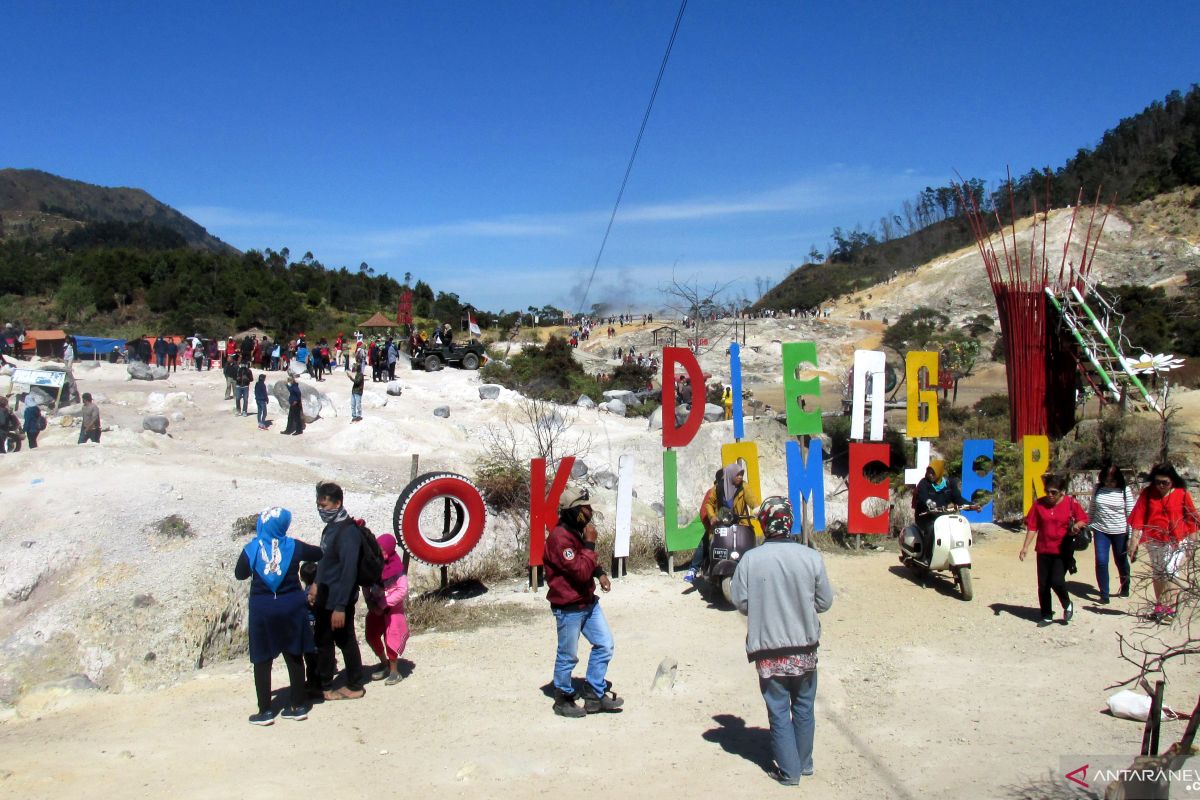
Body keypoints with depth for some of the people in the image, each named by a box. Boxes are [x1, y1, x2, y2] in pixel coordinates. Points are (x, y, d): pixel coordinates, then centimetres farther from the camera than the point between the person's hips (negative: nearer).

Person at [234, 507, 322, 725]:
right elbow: (320, 554, 11)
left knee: (262, 662, 8)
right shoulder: (293, 547, -6)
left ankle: (265, 711, 10)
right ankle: (298, 706, 16)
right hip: (291, 607, 1)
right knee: (294, 658, 10)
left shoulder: (251, 550, -8)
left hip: (262, 609, -1)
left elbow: (240, 574, 9)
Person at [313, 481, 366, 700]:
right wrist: (317, 585, 17)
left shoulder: (348, 532, -21)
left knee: (345, 641, 3)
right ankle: (324, 685, 27)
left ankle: (354, 686, 17)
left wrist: (340, 606, -26)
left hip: (338, 601, -9)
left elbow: (349, 571, -25)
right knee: (323, 641, 16)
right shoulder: (331, 527, 9)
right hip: (325, 599, 9)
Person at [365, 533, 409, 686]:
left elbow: (402, 590, -21)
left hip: (393, 608, -5)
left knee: (390, 639, -7)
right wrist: (370, 602, -9)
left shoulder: (396, 568, -20)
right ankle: (384, 663, 31)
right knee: (371, 636, 8)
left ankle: (394, 671, 10)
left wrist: (383, 604, -19)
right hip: (376, 606, 5)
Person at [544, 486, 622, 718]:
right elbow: (580, 571, -27)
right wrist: (590, 543, -21)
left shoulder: (578, 531, 6)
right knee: (568, 656, 6)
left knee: (604, 645, 11)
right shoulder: (560, 538, -24)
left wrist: (600, 572, 3)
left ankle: (595, 695, 24)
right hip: (568, 607, -9)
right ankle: (563, 700, 25)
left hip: (588, 601, 9)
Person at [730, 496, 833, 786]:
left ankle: (789, 770, 17)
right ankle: (804, 763, 32)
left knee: (779, 711, 11)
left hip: (768, 648, -2)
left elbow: (740, 602, -8)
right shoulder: (811, 557, -11)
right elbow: (825, 601, -3)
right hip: (804, 646, 2)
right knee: (804, 708, 19)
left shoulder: (750, 559, -14)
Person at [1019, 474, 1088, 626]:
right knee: (1043, 585, 5)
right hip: (1043, 550, 3)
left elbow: (1084, 520, 6)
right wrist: (1026, 546, -3)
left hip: (1063, 551, -3)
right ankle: (1047, 616, 20)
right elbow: (1032, 527, 3)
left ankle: (1067, 605, 16)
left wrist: (1077, 525, -16)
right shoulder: (1039, 504, 0)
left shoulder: (1070, 503, -4)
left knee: (1057, 581, -15)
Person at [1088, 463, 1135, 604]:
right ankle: (1104, 595, 3)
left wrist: (1131, 537, -7)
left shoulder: (1125, 491, -9)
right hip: (1100, 531, 1)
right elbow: (1092, 509, 9)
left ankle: (1125, 587, 40)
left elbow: (1130, 515, -6)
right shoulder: (1098, 489, -2)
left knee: (1121, 561, 14)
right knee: (1101, 561, -7)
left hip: (1120, 532, -1)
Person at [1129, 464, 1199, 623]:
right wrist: (1134, 542, -6)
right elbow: (1138, 519, -3)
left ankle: (1166, 607, -15)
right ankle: (1161, 607, 25)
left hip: (1176, 541, -3)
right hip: (1154, 541, 3)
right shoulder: (1147, 493, -3)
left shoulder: (1182, 494, -7)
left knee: (1170, 570, -16)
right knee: (1156, 573, 12)